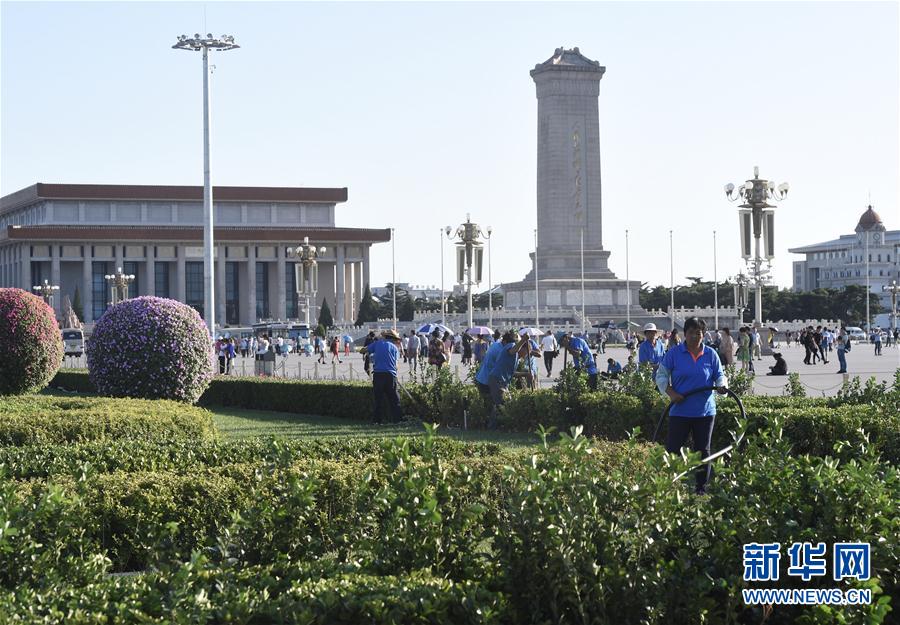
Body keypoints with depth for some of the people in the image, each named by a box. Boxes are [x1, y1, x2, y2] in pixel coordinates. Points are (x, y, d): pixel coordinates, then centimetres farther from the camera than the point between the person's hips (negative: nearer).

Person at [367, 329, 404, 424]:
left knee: (377, 398, 9)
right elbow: (395, 363, 7)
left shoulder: (377, 344, 10)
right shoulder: (394, 347, 9)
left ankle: (376, 420, 8)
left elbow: (364, 351, 11)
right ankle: (396, 420, 3)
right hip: (390, 374, -1)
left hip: (378, 374, 1)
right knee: (393, 399, 6)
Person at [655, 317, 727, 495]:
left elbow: (719, 375, 10)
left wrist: (721, 385, -13)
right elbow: (661, 375, 2)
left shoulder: (711, 355, 5)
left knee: (703, 450, 9)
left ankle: (701, 487, 18)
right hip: (680, 411, -2)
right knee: (673, 448, -5)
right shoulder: (674, 353, -1)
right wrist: (670, 392, -13)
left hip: (705, 411, 2)